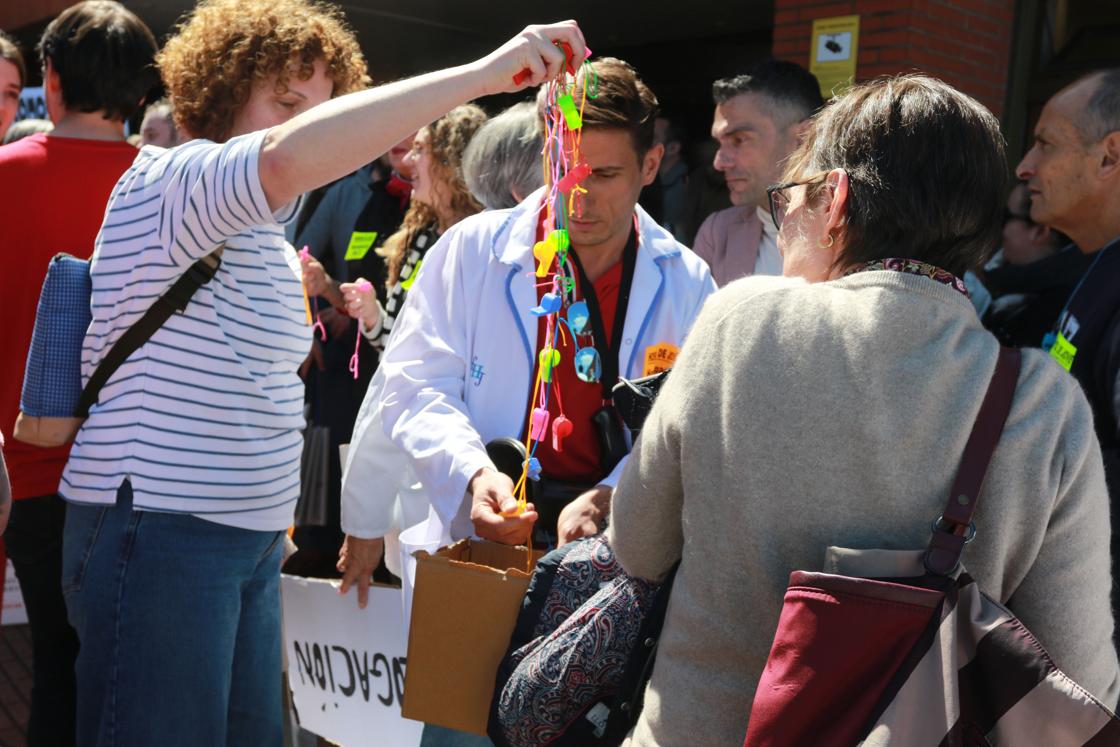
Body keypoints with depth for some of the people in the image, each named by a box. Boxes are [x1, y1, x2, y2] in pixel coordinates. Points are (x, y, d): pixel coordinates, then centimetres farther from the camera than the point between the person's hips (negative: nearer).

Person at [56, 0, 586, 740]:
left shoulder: (273, 247, 18)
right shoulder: (165, 182, -12)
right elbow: (285, 157, -35)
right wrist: (482, 73, -35)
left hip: (252, 536, 9)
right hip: (157, 531, -9)